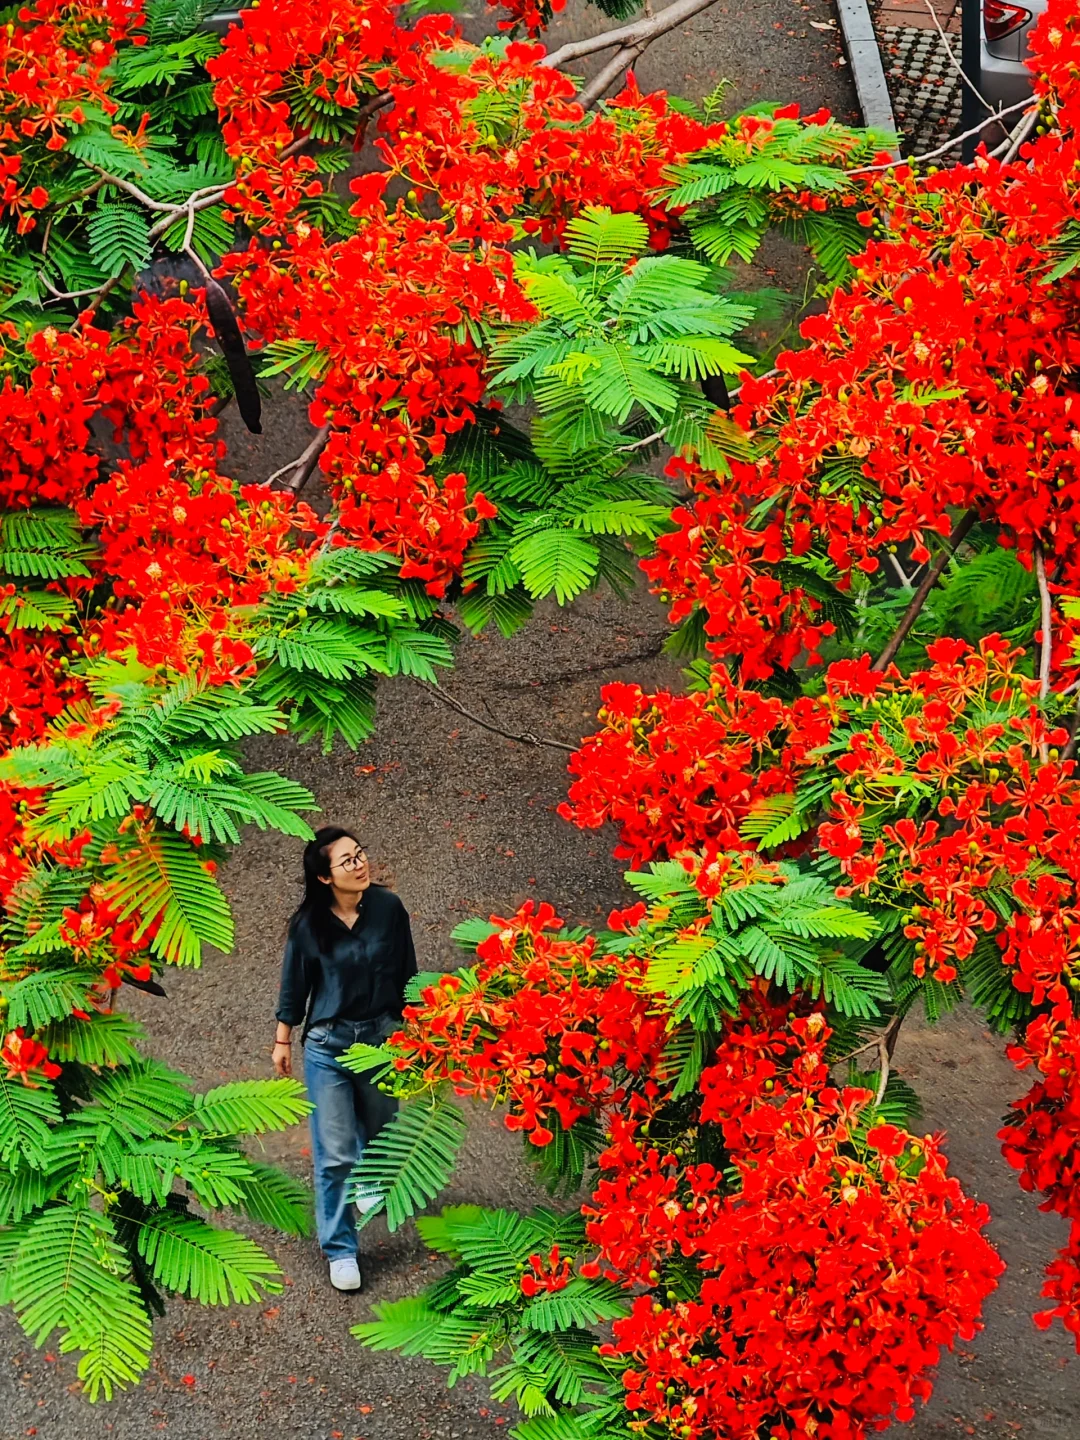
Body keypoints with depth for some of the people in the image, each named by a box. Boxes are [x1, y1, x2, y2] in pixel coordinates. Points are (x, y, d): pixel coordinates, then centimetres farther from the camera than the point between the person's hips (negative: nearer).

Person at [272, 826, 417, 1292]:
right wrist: (282, 1040, 9)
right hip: (328, 1044, -2)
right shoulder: (308, 924, -12)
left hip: (382, 1038, 2)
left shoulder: (387, 908, -10)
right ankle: (340, 1249, 9)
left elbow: (407, 974, 1)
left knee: (379, 1134, 21)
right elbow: (294, 985, 2)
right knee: (335, 1153, -3)